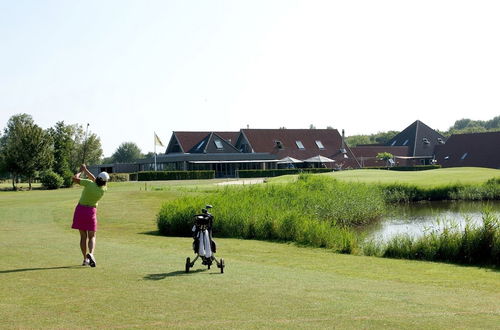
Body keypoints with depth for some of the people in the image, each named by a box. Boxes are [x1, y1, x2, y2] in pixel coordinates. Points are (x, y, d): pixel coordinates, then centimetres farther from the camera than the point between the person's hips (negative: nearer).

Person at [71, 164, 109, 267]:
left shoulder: (89, 183, -16)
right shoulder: (103, 190, -8)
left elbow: (74, 178, -17)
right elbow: (94, 179, 7)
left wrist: (80, 171, 1)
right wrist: (85, 170, 12)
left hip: (80, 209, 1)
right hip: (91, 211, 0)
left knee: (83, 236, 9)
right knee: (92, 237, 6)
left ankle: (85, 259, 5)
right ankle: (90, 254, -22)